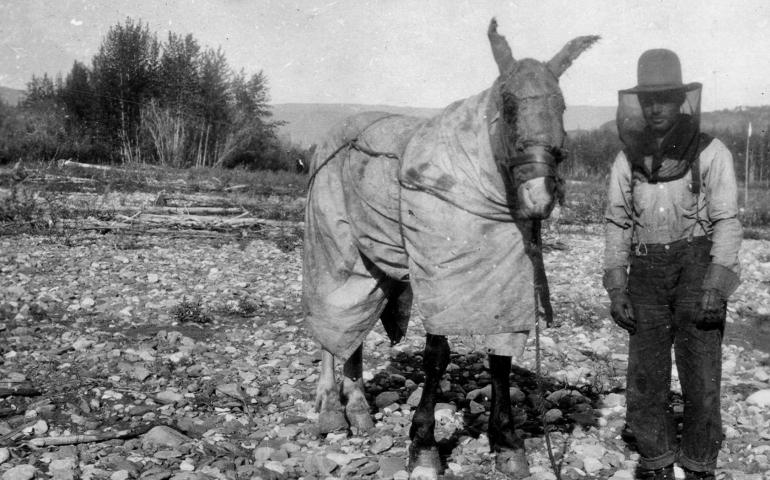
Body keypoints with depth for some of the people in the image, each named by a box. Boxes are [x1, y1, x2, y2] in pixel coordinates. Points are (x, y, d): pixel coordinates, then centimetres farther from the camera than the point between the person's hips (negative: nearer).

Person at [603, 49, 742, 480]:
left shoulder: (711, 153, -2)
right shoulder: (628, 160, 7)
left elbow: (727, 222, -5)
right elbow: (617, 224, 10)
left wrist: (716, 284, -15)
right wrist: (616, 288, 3)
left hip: (698, 267, -3)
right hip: (646, 274, 3)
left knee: (701, 376, 0)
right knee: (645, 379, 6)